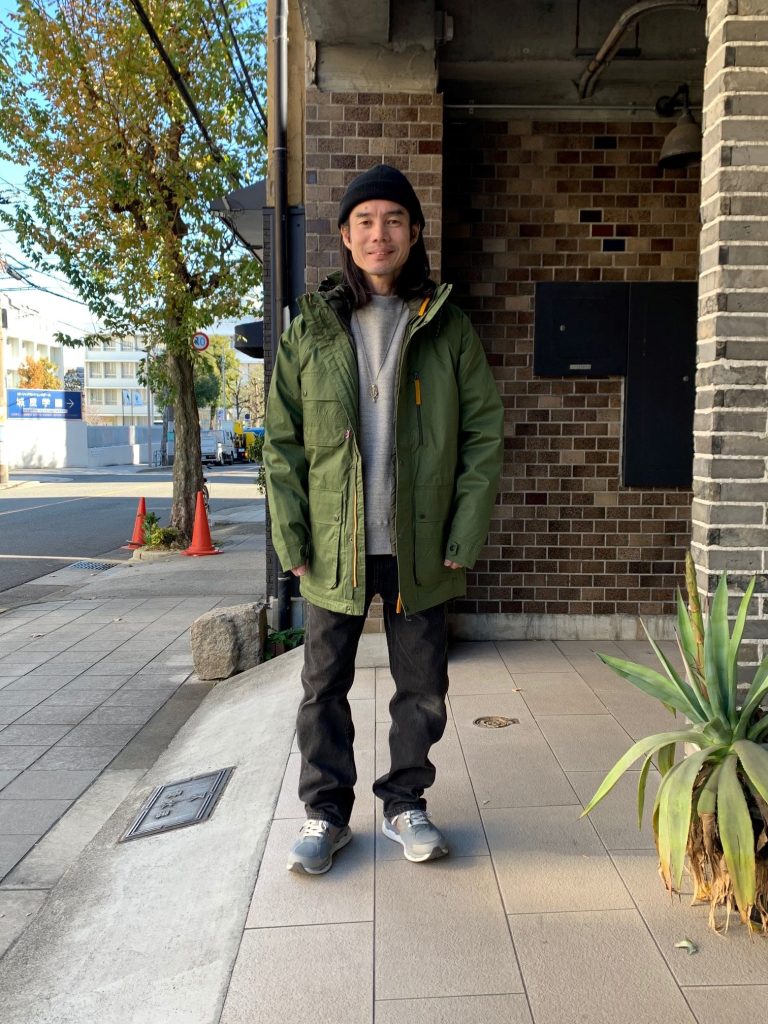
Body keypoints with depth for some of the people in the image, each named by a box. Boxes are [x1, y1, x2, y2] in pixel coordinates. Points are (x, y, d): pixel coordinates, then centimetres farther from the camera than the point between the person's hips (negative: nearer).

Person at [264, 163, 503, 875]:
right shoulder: (311, 330, 3)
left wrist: (466, 535, -8)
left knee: (423, 689, 10)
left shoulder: (448, 328, 2)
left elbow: (484, 433, 0)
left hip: (420, 545, 0)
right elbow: (283, 441, 2)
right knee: (324, 688, 10)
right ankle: (327, 812, 28)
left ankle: (405, 804, 31)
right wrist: (292, 536, -6)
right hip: (334, 548, 1)